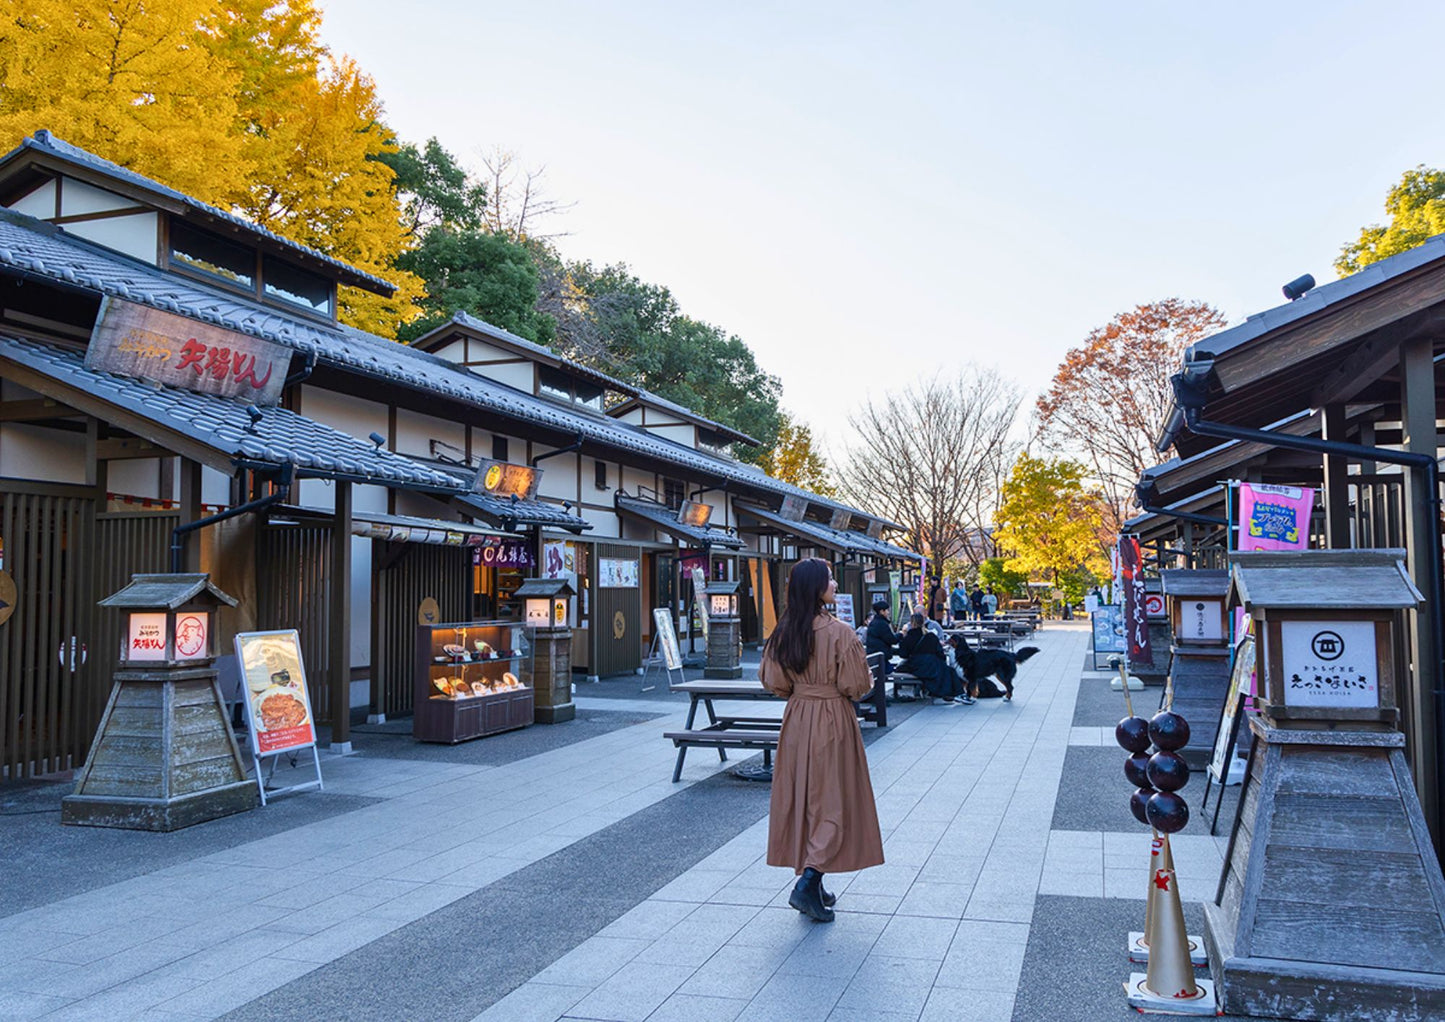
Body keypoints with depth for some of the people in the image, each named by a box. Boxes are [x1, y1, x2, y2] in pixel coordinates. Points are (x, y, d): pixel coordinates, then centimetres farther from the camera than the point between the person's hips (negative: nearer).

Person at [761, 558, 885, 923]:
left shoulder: (784, 632, -1)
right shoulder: (839, 632, -18)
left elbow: (773, 681, 5)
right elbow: (857, 685, -13)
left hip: (796, 720, 6)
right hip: (833, 721, -6)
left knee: (800, 796, 13)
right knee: (832, 800, 2)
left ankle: (808, 879, 21)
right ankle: (808, 883, -6)